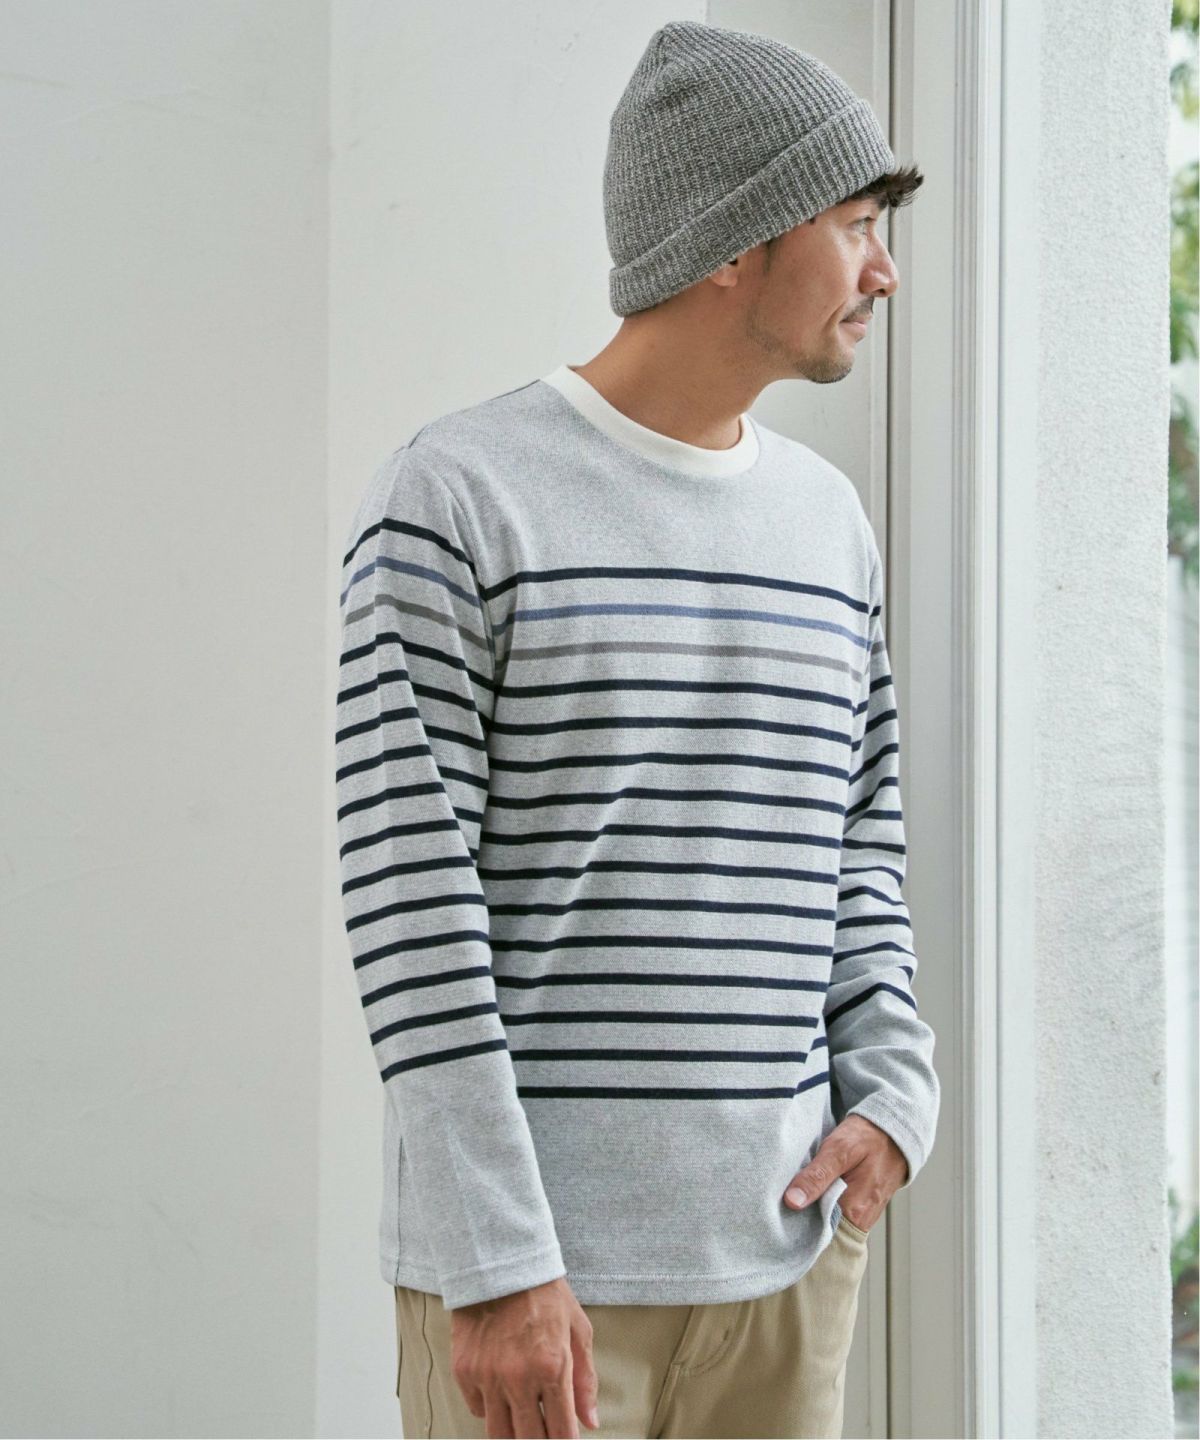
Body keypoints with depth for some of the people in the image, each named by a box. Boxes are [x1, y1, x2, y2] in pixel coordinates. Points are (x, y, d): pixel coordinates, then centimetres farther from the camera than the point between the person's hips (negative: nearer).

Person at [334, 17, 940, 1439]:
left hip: (784, 1247, 6)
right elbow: (411, 894, -13)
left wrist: (893, 1101, -2)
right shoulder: (448, 499, -9)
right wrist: (496, 1265, -18)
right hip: (524, 1259, -6)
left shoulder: (828, 521, 11)